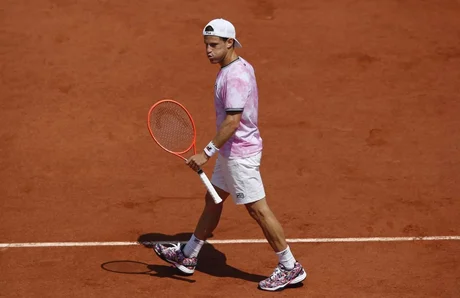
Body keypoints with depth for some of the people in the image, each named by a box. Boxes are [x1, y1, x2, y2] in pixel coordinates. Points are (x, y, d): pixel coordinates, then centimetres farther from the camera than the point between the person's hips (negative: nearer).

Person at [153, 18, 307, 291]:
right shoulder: (240, 66, 8)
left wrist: (207, 153, -27)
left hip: (240, 153, -11)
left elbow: (232, 122, -29)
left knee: (258, 209, -4)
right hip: (230, 152, 11)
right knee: (212, 201, 19)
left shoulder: (235, 76, -24)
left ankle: (290, 268, 4)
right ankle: (188, 256, 32)